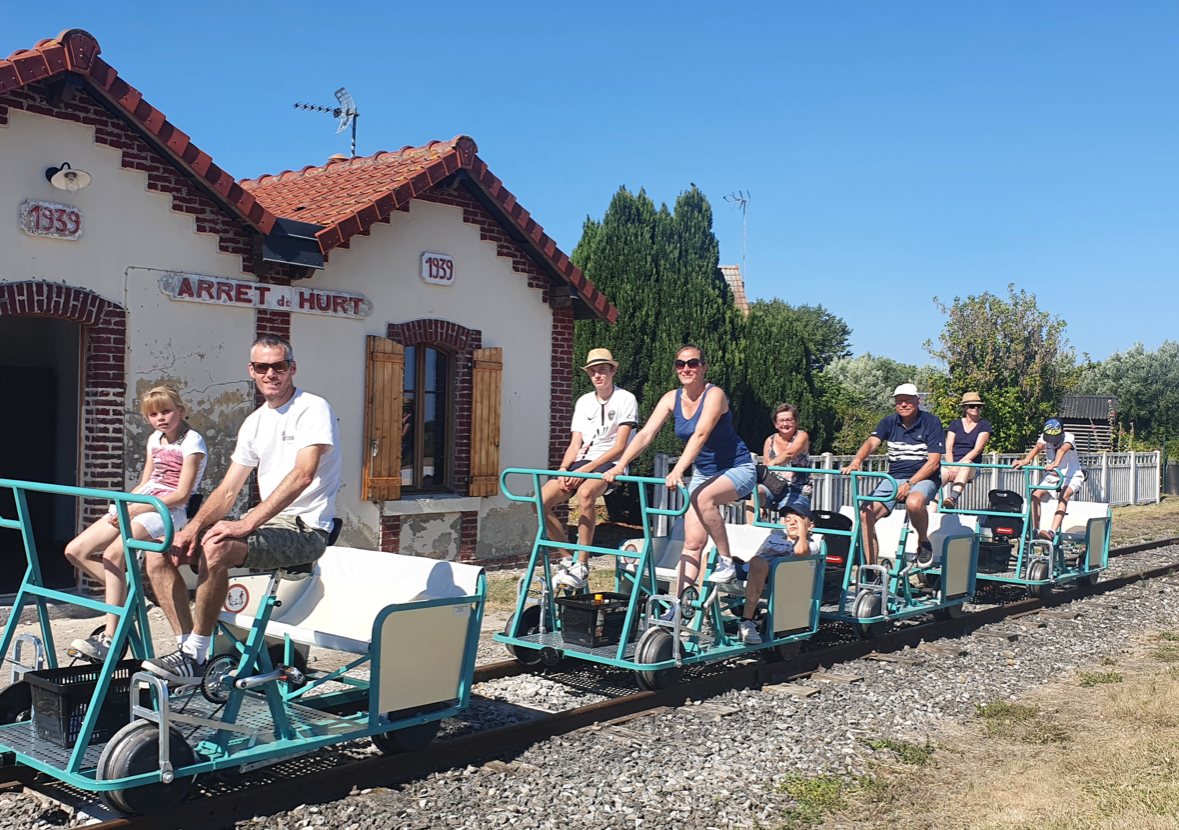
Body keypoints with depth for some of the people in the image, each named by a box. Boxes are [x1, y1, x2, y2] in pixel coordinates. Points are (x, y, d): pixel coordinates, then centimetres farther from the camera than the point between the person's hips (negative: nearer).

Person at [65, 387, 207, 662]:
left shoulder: (192, 442, -8)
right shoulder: (155, 440, 17)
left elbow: (182, 495, -15)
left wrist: (135, 510, -18)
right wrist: (121, 507, 0)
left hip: (169, 511, -9)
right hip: (136, 505, 9)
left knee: (114, 553, -30)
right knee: (75, 551, -5)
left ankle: (110, 638, -27)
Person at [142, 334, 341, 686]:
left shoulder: (313, 409, -9)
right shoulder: (255, 422, 16)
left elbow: (303, 475, -23)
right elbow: (228, 489, 14)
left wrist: (246, 524, -29)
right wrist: (192, 527, -5)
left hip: (303, 528, -8)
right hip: (265, 522, 8)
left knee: (216, 547, -34)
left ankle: (195, 657, -20)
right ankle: (187, 648, -3)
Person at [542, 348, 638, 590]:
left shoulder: (625, 400, 0)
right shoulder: (584, 402, 19)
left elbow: (619, 447, -9)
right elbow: (575, 444, 14)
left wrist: (587, 469, -19)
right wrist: (564, 469, -7)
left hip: (610, 464, -6)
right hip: (582, 462, 6)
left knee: (585, 493, -39)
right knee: (542, 500, -19)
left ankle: (582, 566, -32)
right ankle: (567, 559, -5)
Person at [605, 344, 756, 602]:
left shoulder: (714, 395, -19)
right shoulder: (672, 398, -3)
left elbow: (701, 435, -34)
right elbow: (646, 434, -10)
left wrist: (678, 470, -46)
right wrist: (620, 465, -23)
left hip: (737, 469, -5)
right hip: (703, 472, 6)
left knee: (703, 497, -36)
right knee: (693, 542, -4)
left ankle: (726, 562, -21)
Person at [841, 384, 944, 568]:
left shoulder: (931, 423, -5)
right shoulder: (889, 423, 4)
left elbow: (934, 462, -11)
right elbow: (872, 442, -15)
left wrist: (909, 483, -22)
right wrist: (856, 461, -37)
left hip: (923, 478, -4)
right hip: (894, 478, 4)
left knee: (914, 502, -38)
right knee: (866, 514, -17)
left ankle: (923, 542, -8)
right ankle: (870, 567, -8)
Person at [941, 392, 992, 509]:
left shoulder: (984, 425, 7)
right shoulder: (955, 424, 15)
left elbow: (977, 449, -6)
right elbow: (948, 448, 4)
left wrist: (959, 464, -20)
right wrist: (951, 467, -16)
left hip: (971, 466, -3)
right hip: (951, 464, 3)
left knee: (966, 464, -41)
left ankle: (953, 498, -62)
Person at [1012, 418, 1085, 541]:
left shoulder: (1068, 437, -18)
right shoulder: (1045, 437, -8)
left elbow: (1062, 450, -40)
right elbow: (1037, 448, -29)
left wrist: (1055, 464, -62)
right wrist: (1026, 460, -51)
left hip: (1072, 474, -4)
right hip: (1053, 475, 4)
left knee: (1063, 496, -33)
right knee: (1035, 494, -20)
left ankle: (1052, 532, -44)